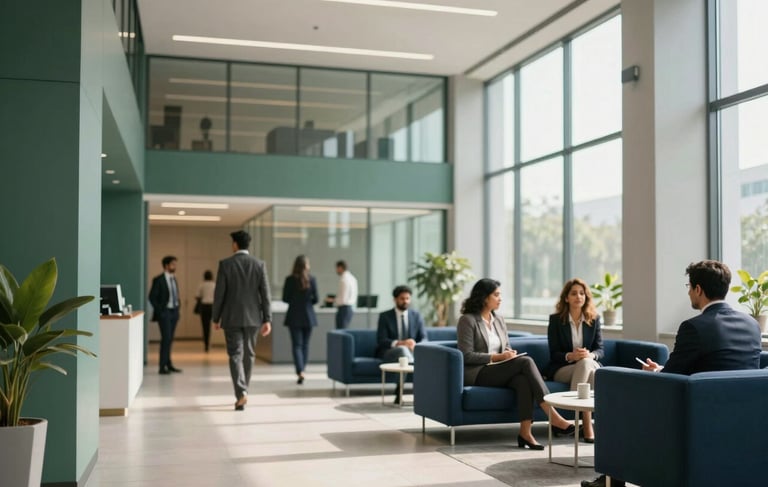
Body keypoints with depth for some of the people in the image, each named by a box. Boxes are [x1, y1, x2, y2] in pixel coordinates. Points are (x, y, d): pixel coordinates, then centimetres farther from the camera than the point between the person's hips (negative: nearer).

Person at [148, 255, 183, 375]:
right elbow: (152, 297, -9)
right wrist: (160, 311, -11)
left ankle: (168, 364, 18)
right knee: (166, 338, -10)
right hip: (165, 312, -7)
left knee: (170, 339, 11)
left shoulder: (174, 279, 12)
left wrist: (177, 308, 12)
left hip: (174, 312, 7)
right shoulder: (158, 280, -9)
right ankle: (162, 367, -6)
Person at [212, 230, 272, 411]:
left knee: (235, 355, -1)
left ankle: (241, 392, -18)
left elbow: (219, 293, -6)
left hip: (231, 317, -2)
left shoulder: (225, 264, -6)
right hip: (252, 317, 2)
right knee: (248, 354, 15)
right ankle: (242, 392, 25)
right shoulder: (259, 264, 0)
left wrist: (215, 318, 4)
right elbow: (265, 294, -3)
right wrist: (267, 319, -1)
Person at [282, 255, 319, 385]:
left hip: (294, 316, -1)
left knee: (297, 345, 0)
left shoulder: (290, 279, -8)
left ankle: (300, 372, -16)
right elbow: (315, 299, -2)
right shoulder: (312, 280, -5)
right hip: (308, 316, 2)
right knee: (305, 345, 13)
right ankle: (301, 370, 20)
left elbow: (285, 298, -6)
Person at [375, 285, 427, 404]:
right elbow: (381, 340, -9)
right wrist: (399, 343, -27)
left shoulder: (416, 315, 9)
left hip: (412, 352, 3)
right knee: (403, 350, -38)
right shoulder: (385, 316, 1)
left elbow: (424, 339, 3)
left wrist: (416, 346, -22)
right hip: (389, 352, -3)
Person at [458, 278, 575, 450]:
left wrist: (510, 353, -3)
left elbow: (507, 348, 23)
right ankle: (554, 418, -30)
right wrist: (497, 357, -16)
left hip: (499, 372, 6)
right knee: (526, 362, -27)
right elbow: (467, 355, -12)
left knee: (523, 380, -32)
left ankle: (525, 432, -39)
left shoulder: (498, 320, 17)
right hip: (477, 373, -6)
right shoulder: (467, 320, -5)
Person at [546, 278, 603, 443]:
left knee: (586, 363, -36)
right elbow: (554, 353, -5)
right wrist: (570, 356, -27)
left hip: (590, 364, 2)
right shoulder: (555, 319, 0)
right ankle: (587, 423, -35)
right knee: (588, 367, -35)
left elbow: (600, 349, 2)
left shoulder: (594, 319, 8)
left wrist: (590, 355, -22)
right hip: (561, 369, -2)